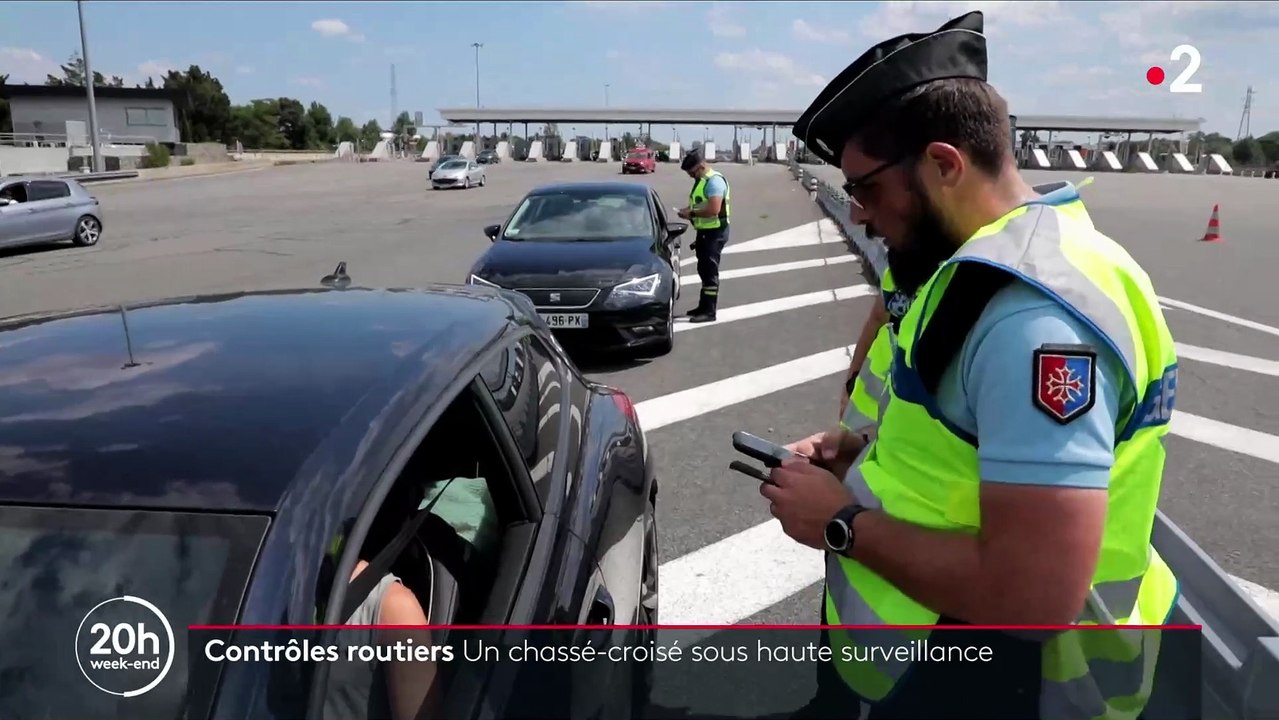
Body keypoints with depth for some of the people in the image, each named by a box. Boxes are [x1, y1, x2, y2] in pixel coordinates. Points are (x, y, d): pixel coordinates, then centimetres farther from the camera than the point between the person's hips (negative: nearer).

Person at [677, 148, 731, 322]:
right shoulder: (701, 180, 15)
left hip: (714, 232, -10)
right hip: (705, 231, 10)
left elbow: (714, 209, -28)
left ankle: (709, 311, -4)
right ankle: (704, 306, 27)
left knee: (710, 271, -8)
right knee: (704, 270, 17)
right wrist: (688, 210, 10)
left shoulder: (714, 181, -18)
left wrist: (692, 213, -19)